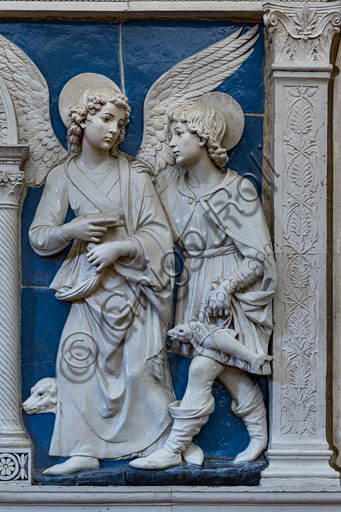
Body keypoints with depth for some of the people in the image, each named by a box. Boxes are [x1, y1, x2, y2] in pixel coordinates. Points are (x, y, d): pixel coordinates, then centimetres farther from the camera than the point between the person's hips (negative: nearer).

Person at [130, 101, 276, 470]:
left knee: (202, 367, -11)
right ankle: (259, 434, 21)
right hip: (196, 286, 6)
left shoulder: (237, 190, -12)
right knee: (229, 369, 5)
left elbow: (259, 257, -12)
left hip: (235, 290, -6)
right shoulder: (175, 192, 5)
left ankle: (174, 448, -4)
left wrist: (227, 286, -23)